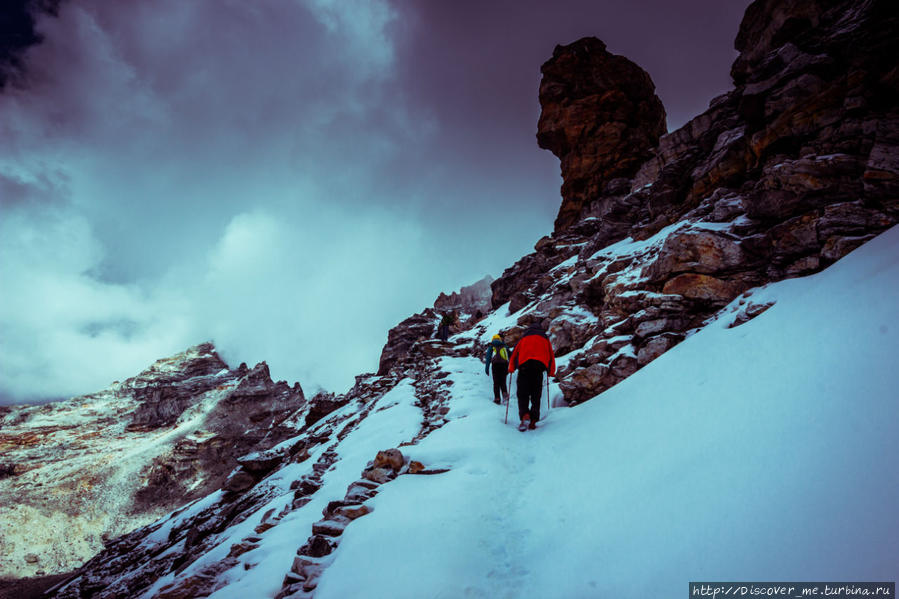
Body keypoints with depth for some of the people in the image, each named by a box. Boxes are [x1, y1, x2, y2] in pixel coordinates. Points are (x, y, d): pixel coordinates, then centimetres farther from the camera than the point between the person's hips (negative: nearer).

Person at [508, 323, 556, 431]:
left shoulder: (523, 338, 27)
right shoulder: (545, 339, 29)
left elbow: (514, 353, 22)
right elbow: (551, 356, 25)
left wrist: (511, 369, 32)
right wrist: (552, 372, 34)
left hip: (524, 364, -1)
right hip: (540, 365, 1)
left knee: (522, 394, -4)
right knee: (536, 395, 5)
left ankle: (525, 416, -29)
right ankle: (533, 421, -7)